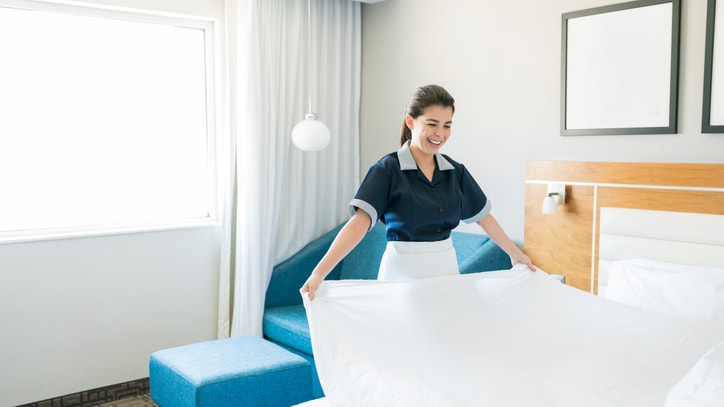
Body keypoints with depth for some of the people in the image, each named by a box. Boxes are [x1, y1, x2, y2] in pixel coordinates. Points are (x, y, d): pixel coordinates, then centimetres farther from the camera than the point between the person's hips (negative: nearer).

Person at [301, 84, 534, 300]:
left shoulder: (455, 171, 4)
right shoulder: (388, 169, -13)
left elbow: (483, 216, 15)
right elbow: (360, 222, -23)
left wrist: (515, 253, 21)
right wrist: (319, 273, -33)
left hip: (446, 269, 5)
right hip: (404, 273, -5)